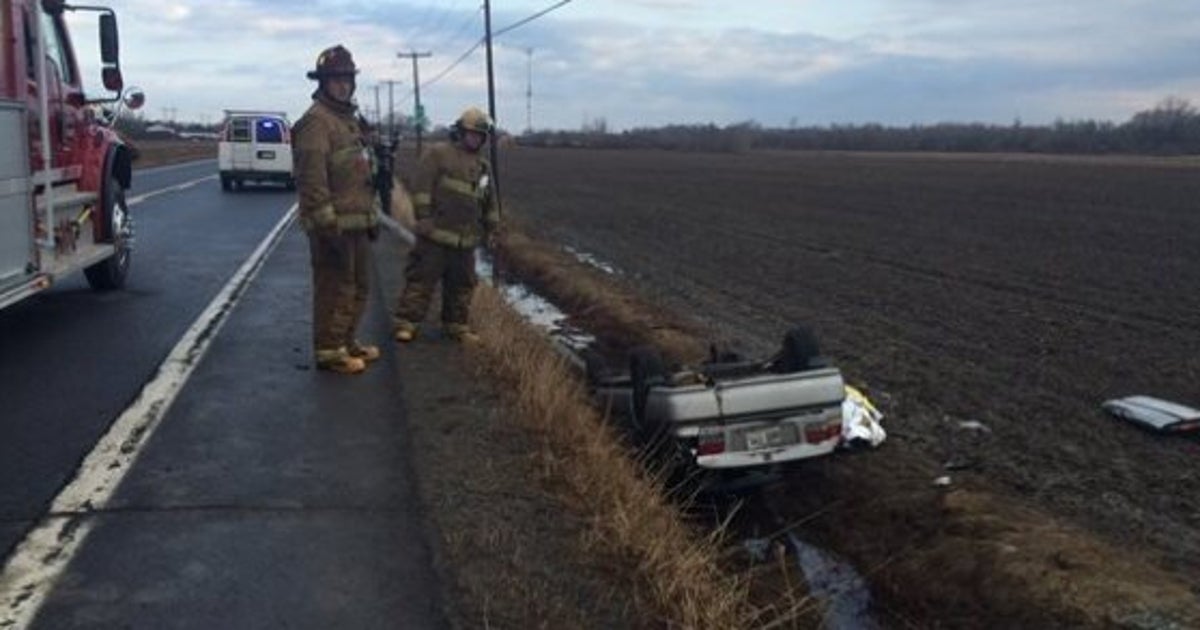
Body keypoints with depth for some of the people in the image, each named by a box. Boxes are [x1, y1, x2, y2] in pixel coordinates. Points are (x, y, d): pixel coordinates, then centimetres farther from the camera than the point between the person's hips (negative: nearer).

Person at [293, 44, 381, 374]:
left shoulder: (351, 120, 18)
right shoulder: (316, 121, -12)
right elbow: (312, 177, -20)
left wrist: (371, 216, 21)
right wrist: (328, 224, -23)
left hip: (357, 221, 10)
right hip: (333, 224, -10)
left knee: (359, 285, 17)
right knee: (334, 288, -4)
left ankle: (346, 341, 30)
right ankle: (328, 350, 6)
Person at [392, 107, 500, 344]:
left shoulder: (482, 167, 18)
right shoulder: (438, 153, -2)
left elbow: (490, 201, 27)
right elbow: (421, 185, -10)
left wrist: (491, 227, 24)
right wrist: (423, 217, -15)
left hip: (465, 240, 6)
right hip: (435, 235, -6)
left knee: (462, 285, 11)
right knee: (421, 280, -4)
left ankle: (456, 326, 22)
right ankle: (405, 324, 2)